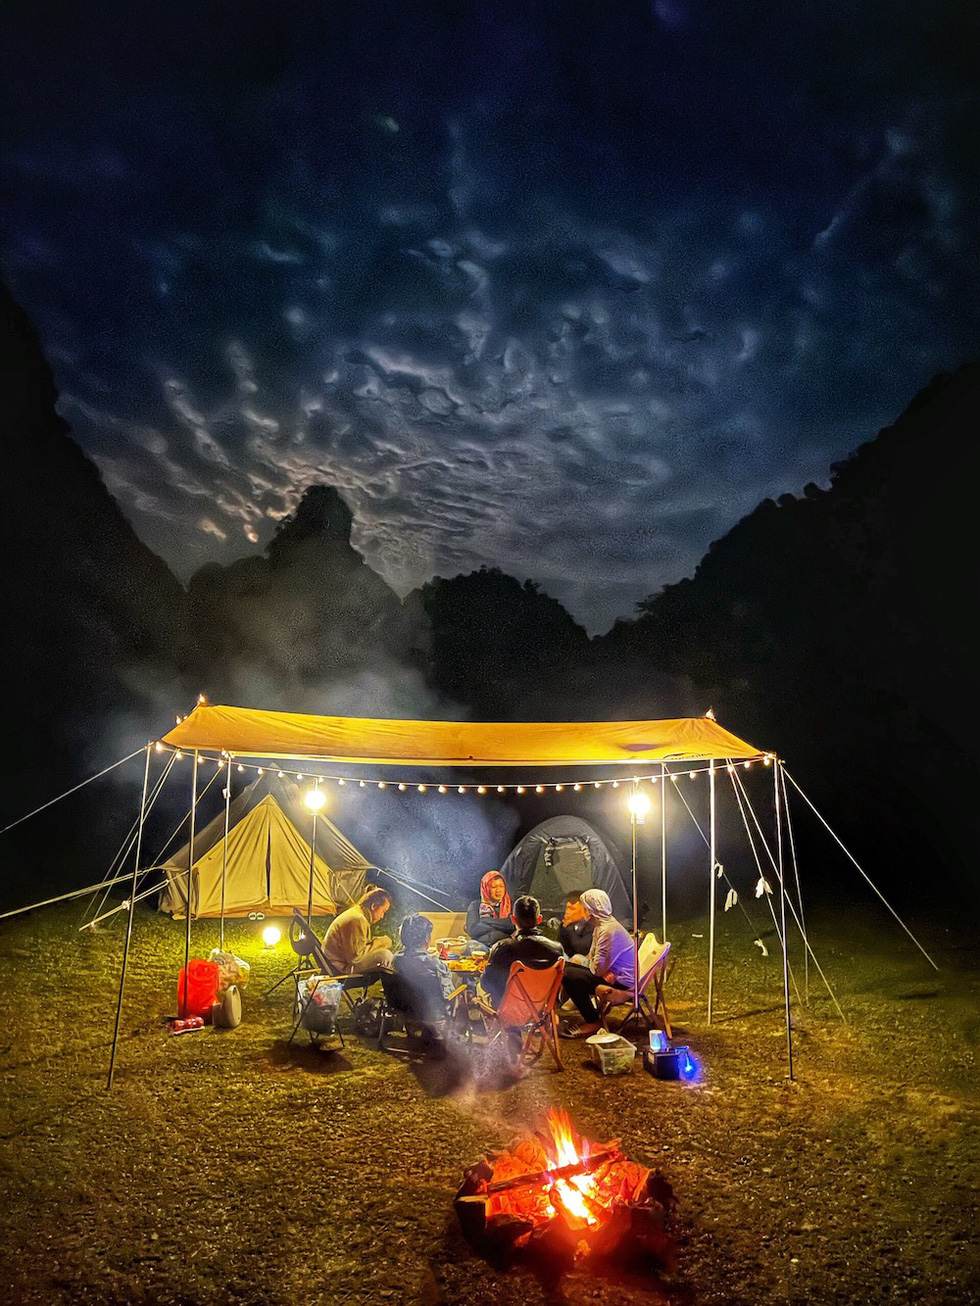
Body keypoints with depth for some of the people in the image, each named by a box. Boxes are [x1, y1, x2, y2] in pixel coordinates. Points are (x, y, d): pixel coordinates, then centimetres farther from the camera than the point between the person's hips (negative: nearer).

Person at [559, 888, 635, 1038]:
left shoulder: (608, 930, -23)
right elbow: (593, 955, 12)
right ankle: (591, 1015, 13)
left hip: (621, 981, -11)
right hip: (612, 973, 11)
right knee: (566, 966, 10)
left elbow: (598, 967, -24)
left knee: (567, 976, -19)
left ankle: (593, 1022, -6)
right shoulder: (602, 925, 11)